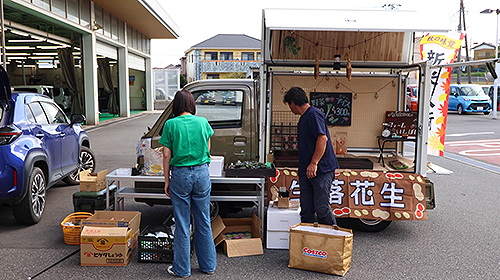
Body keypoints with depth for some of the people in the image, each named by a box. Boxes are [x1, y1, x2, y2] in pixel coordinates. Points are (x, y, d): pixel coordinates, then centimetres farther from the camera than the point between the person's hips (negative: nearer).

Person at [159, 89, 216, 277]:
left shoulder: (170, 124, -4)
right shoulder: (203, 122, 3)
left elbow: (167, 155, -3)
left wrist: (167, 181, 6)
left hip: (180, 174, -2)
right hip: (202, 173, 2)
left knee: (182, 224, 8)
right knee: (203, 222, 13)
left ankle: (182, 269, 19)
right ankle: (208, 265, 25)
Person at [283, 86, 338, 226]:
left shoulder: (314, 114, -11)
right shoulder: (304, 117, 19)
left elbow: (323, 138, -21)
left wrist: (313, 163, -24)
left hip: (321, 170, -9)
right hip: (306, 172, 9)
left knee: (321, 208, -6)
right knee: (306, 210, 9)